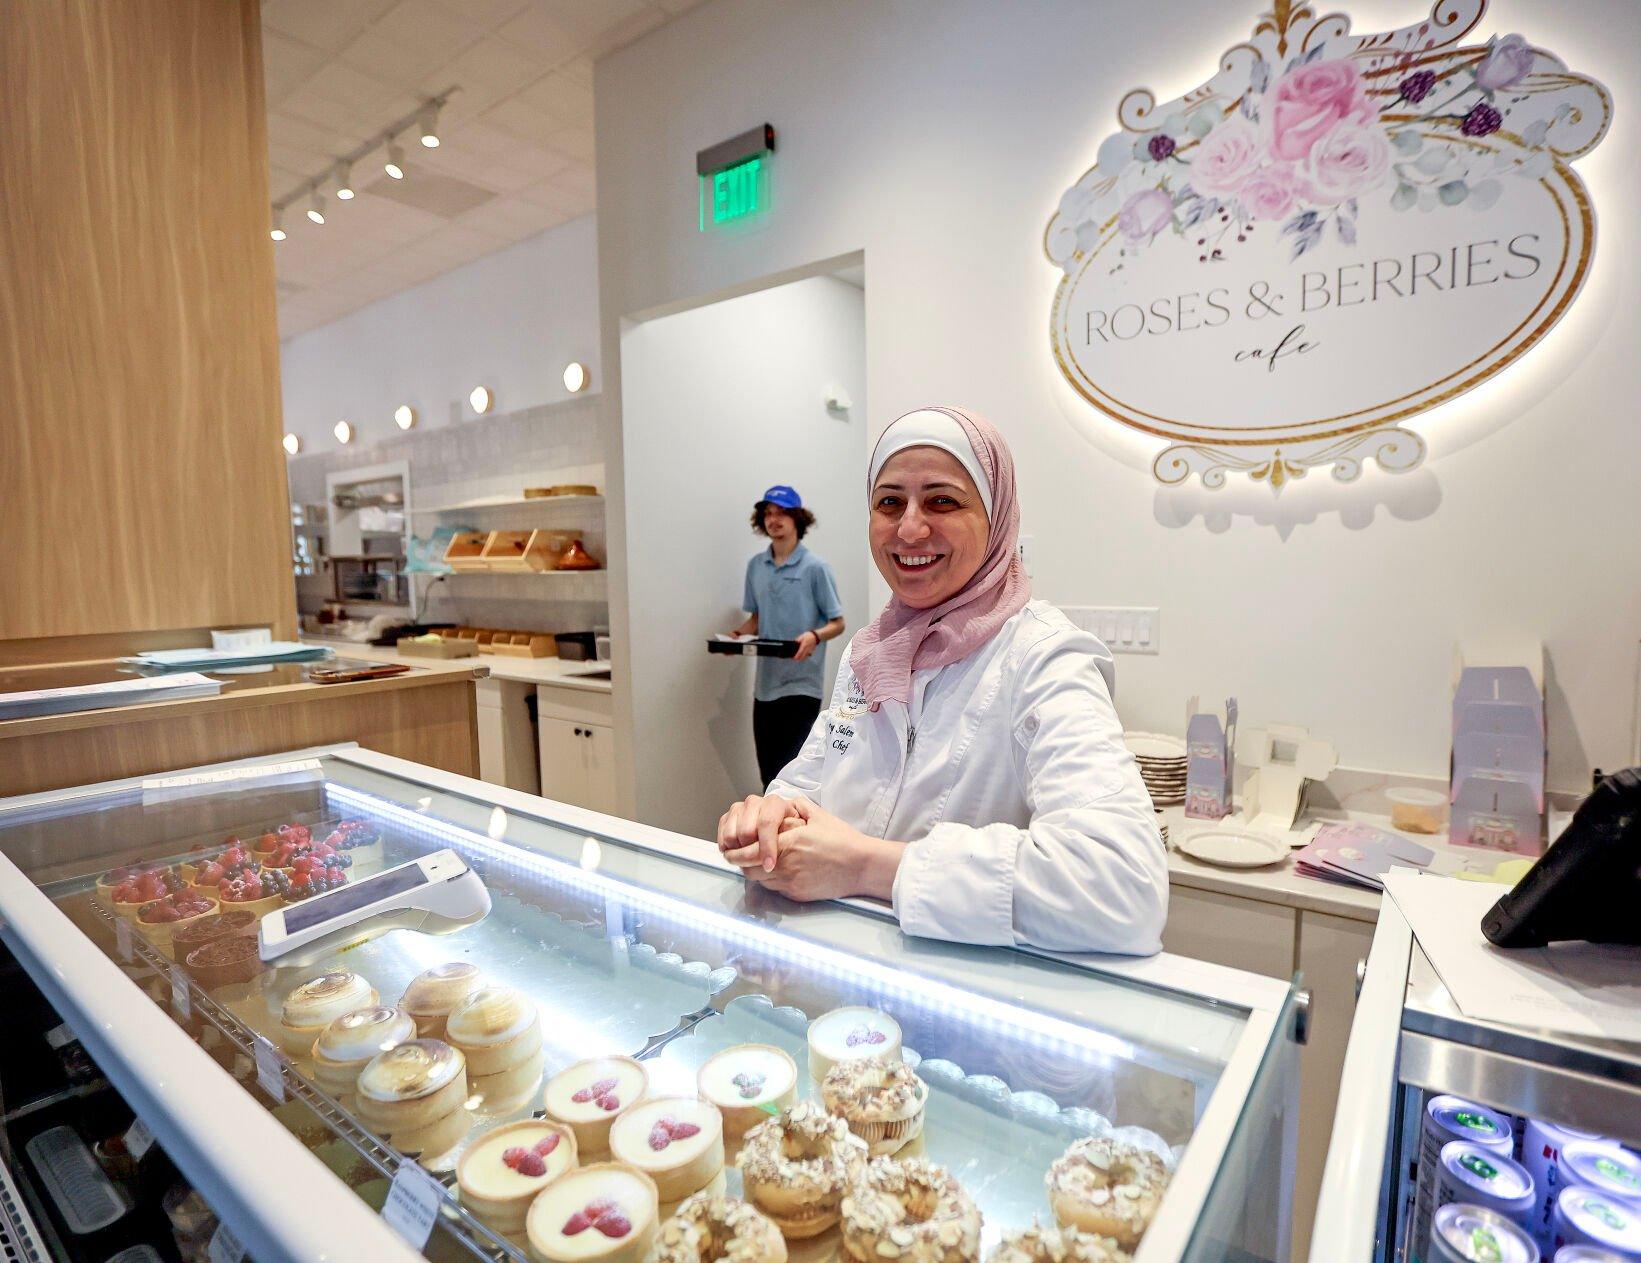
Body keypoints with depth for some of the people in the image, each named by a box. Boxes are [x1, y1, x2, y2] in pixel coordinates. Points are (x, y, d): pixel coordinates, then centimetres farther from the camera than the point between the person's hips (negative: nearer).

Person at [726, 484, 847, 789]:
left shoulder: (815, 567, -8)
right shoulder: (755, 566, 8)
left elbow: (837, 623, -4)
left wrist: (814, 636, -25)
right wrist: (738, 635, -4)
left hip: (802, 683, -5)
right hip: (766, 683, 6)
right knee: (769, 774, 12)